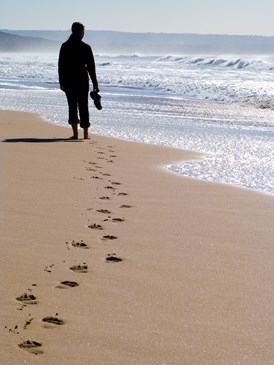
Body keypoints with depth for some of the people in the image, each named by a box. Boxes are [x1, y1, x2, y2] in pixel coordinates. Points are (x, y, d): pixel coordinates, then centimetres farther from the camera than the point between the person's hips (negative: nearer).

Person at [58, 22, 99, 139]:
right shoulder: (85, 47, -5)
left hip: (68, 80, 1)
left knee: (72, 106, 6)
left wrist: (61, 82, 10)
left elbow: (60, 66, 2)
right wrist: (95, 84, 0)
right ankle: (86, 134, 9)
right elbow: (91, 67, -4)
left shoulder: (64, 46, 1)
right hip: (82, 80, -1)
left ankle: (75, 133, -1)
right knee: (83, 106, 7)